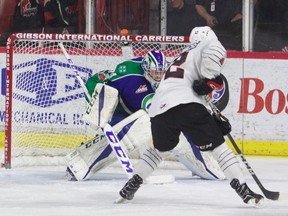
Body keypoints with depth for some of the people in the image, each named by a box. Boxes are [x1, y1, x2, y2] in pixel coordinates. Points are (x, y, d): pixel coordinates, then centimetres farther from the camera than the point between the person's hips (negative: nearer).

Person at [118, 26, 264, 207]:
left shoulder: (182, 59, 39)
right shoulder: (203, 49, 15)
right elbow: (215, 51, -11)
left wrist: (215, 117, 35)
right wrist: (210, 80, -7)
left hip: (159, 109, 7)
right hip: (185, 104, -7)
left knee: (161, 150, 31)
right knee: (218, 146, -3)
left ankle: (131, 185, 28)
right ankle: (244, 190, -12)